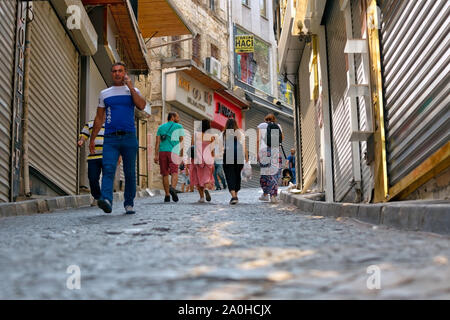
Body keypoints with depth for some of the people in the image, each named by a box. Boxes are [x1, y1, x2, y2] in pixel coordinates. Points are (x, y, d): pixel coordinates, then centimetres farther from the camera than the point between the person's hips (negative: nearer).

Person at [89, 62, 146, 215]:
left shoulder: (132, 91, 11)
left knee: (130, 172, 4)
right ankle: (106, 200, -29)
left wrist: (130, 87, -9)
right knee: (108, 169, -17)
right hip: (110, 138, 1)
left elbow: (142, 106, -10)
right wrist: (92, 139, 12)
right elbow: (99, 118, 17)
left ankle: (129, 204, 13)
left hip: (129, 137, 0)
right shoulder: (104, 93, 15)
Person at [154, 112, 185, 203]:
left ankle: (167, 195, 7)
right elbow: (181, 142, 6)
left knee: (165, 174, 8)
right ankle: (172, 188, -35)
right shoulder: (179, 127, 10)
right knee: (174, 173, -7)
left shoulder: (161, 127, 17)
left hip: (162, 152, 3)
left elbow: (157, 142, 7)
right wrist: (181, 156, 9)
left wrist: (156, 155, 2)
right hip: (174, 152, -3)